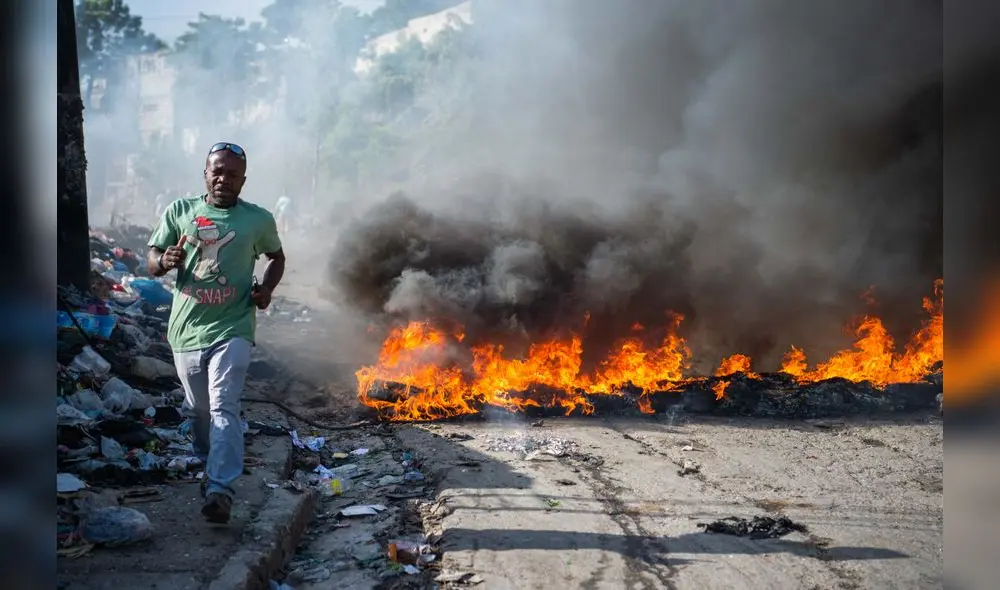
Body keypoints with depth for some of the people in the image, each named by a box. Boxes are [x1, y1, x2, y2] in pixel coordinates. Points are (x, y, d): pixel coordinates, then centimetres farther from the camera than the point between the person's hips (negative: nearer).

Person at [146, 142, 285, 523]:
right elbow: (151, 262, 6)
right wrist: (165, 261, -19)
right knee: (199, 410, 17)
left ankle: (221, 489, -20)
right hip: (186, 329, 3)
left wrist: (267, 288, -1)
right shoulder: (179, 211, 3)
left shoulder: (258, 220, 1)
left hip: (232, 329, -3)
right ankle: (209, 465, 40)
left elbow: (277, 257, 18)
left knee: (224, 408, -16)